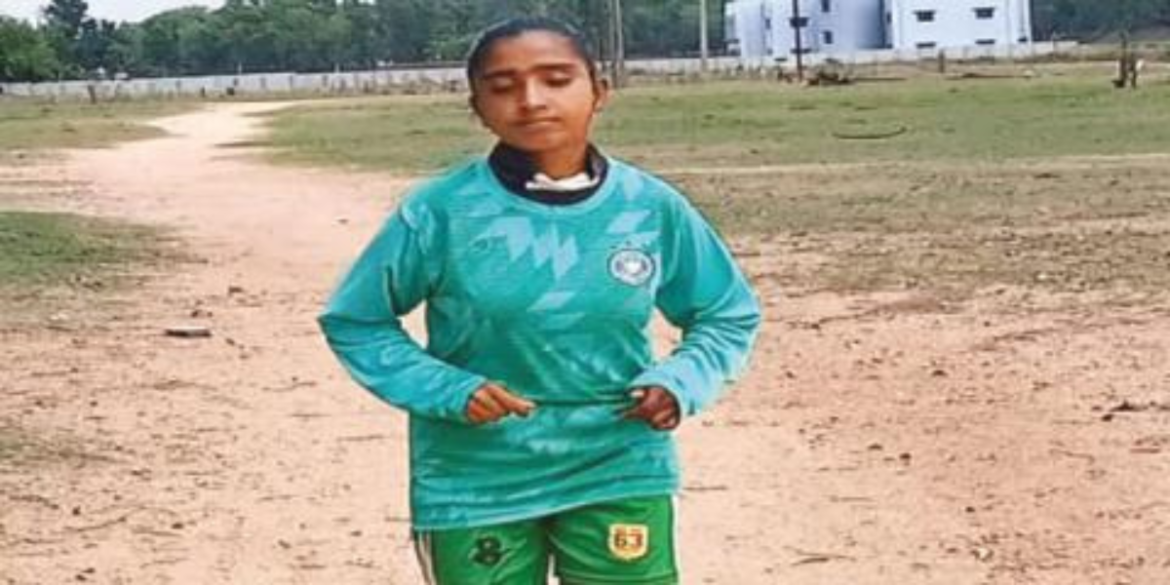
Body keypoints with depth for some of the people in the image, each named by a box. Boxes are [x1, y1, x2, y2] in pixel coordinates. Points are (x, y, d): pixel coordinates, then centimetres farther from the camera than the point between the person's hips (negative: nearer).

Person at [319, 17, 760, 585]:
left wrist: (680, 381, -10)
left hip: (619, 474, 1)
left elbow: (728, 314, 10)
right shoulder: (441, 211, -10)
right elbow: (354, 320, 0)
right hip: (476, 483, -1)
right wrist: (447, 390, -14)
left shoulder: (651, 207, -4)